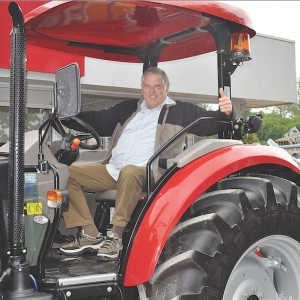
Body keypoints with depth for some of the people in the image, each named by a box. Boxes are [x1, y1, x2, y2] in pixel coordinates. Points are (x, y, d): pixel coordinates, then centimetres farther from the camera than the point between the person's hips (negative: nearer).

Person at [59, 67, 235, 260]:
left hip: (148, 173, -6)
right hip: (112, 170, 6)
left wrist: (226, 113, -19)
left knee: (128, 172, -40)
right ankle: (92, 235, -13)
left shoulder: (180, 111, 12)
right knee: (70, 173, -10)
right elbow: (98, 121, 27)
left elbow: (210, 122, 3)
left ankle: (116, 237, -29)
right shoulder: (128, 109, 25)